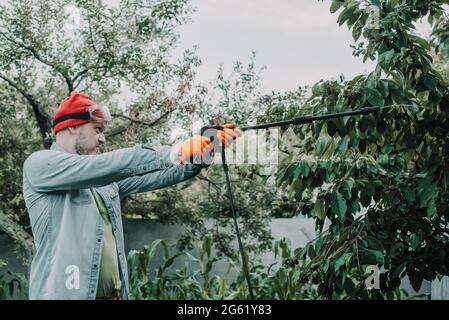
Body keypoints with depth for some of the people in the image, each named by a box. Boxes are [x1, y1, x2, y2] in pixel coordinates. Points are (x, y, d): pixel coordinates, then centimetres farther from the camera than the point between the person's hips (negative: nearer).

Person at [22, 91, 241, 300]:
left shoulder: (105, 180, 16)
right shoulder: (38, 164, -5)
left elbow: (152, 176, 8)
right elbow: (106, 165, -18)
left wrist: (206, 148, -3)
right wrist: (172, 152, -20)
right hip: (66, 293, -7)